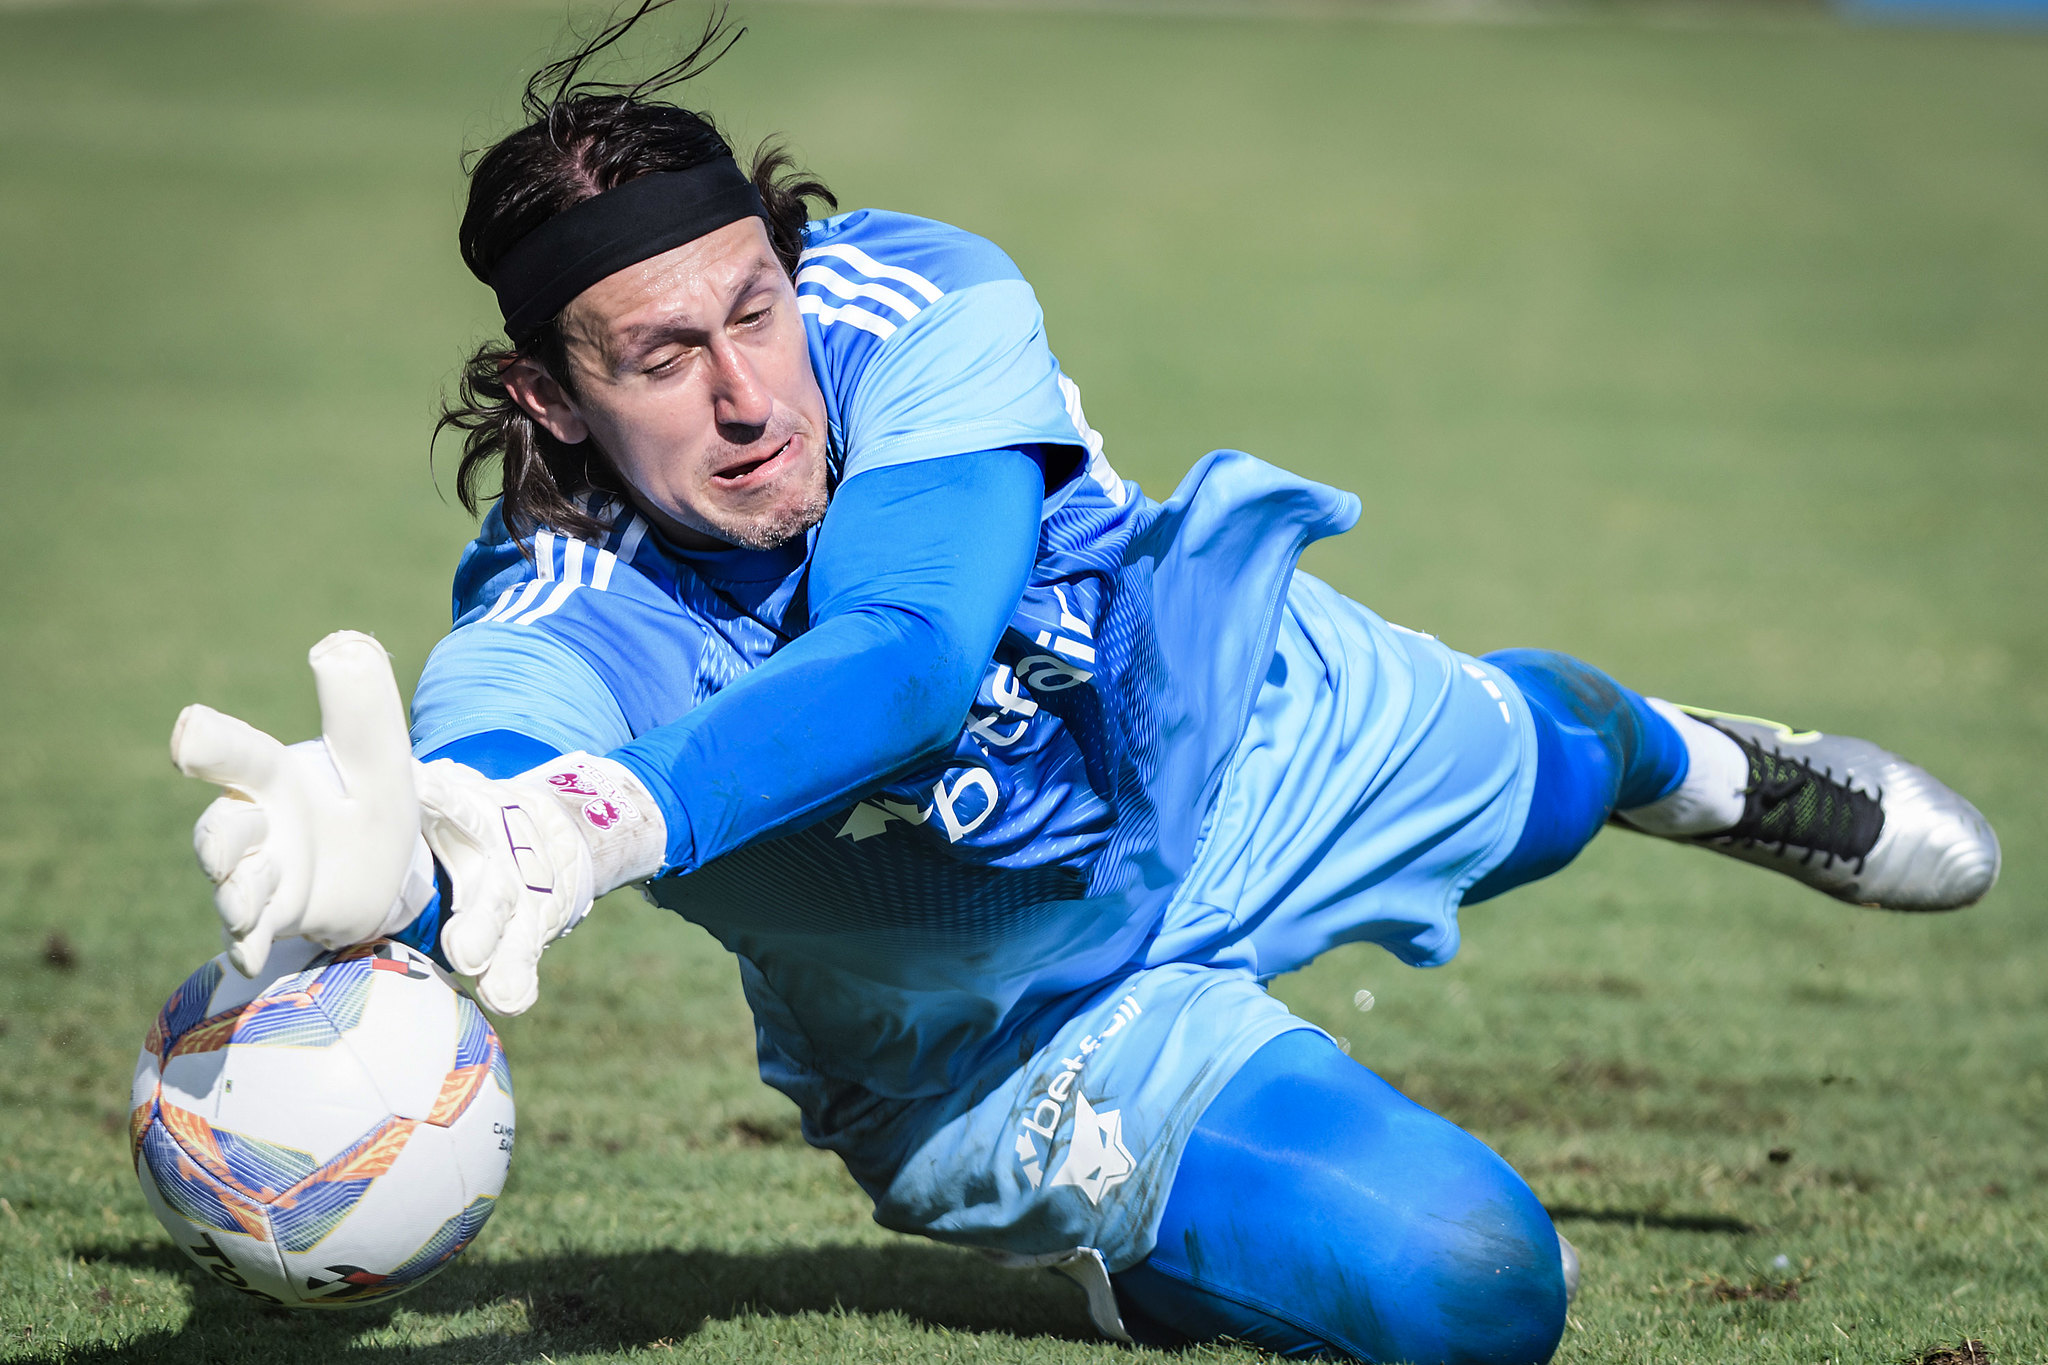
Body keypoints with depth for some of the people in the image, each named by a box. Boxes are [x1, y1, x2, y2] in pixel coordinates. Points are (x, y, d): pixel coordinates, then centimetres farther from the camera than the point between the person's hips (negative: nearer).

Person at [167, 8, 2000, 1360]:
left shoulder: (914, 307, -32)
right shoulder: (562, 617, -35)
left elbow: (907, 653, -49)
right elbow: (488, 762, -59)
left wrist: (616, 816, -68)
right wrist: (392, 859, -86)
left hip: (1248, 739, 3)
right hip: (1028, 1029, -3)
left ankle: (1702, 767, 68)